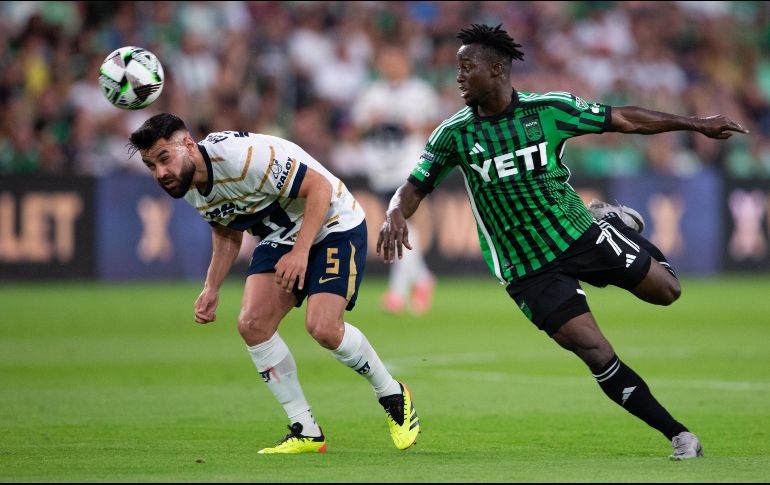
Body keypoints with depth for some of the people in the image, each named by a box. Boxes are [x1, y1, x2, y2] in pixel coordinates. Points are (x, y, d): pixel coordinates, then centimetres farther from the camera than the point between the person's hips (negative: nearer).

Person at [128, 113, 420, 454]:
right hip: (279, 238, 8)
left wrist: (300, 252, -34)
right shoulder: (189, 187, -5)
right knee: (252, 324, -12)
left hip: (333, 224, -8)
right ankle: (305, 432, -2)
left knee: (323, 327, -23)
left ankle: (393, 396, 4)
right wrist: (211, 289, 5)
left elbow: (319, 186, -28)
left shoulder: (243, 155, -32)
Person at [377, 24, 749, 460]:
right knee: (596, 354, -12)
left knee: (666, 290, 2)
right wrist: (396, 214, -25)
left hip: (580, 234, 1)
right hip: (528, 271, -1)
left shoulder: (549, 109, -8)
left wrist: (696, 124, 1)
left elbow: (624, 119, -1)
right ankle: (678, 435, -2)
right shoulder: (455, 134, -6)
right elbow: (415, 187, -1)